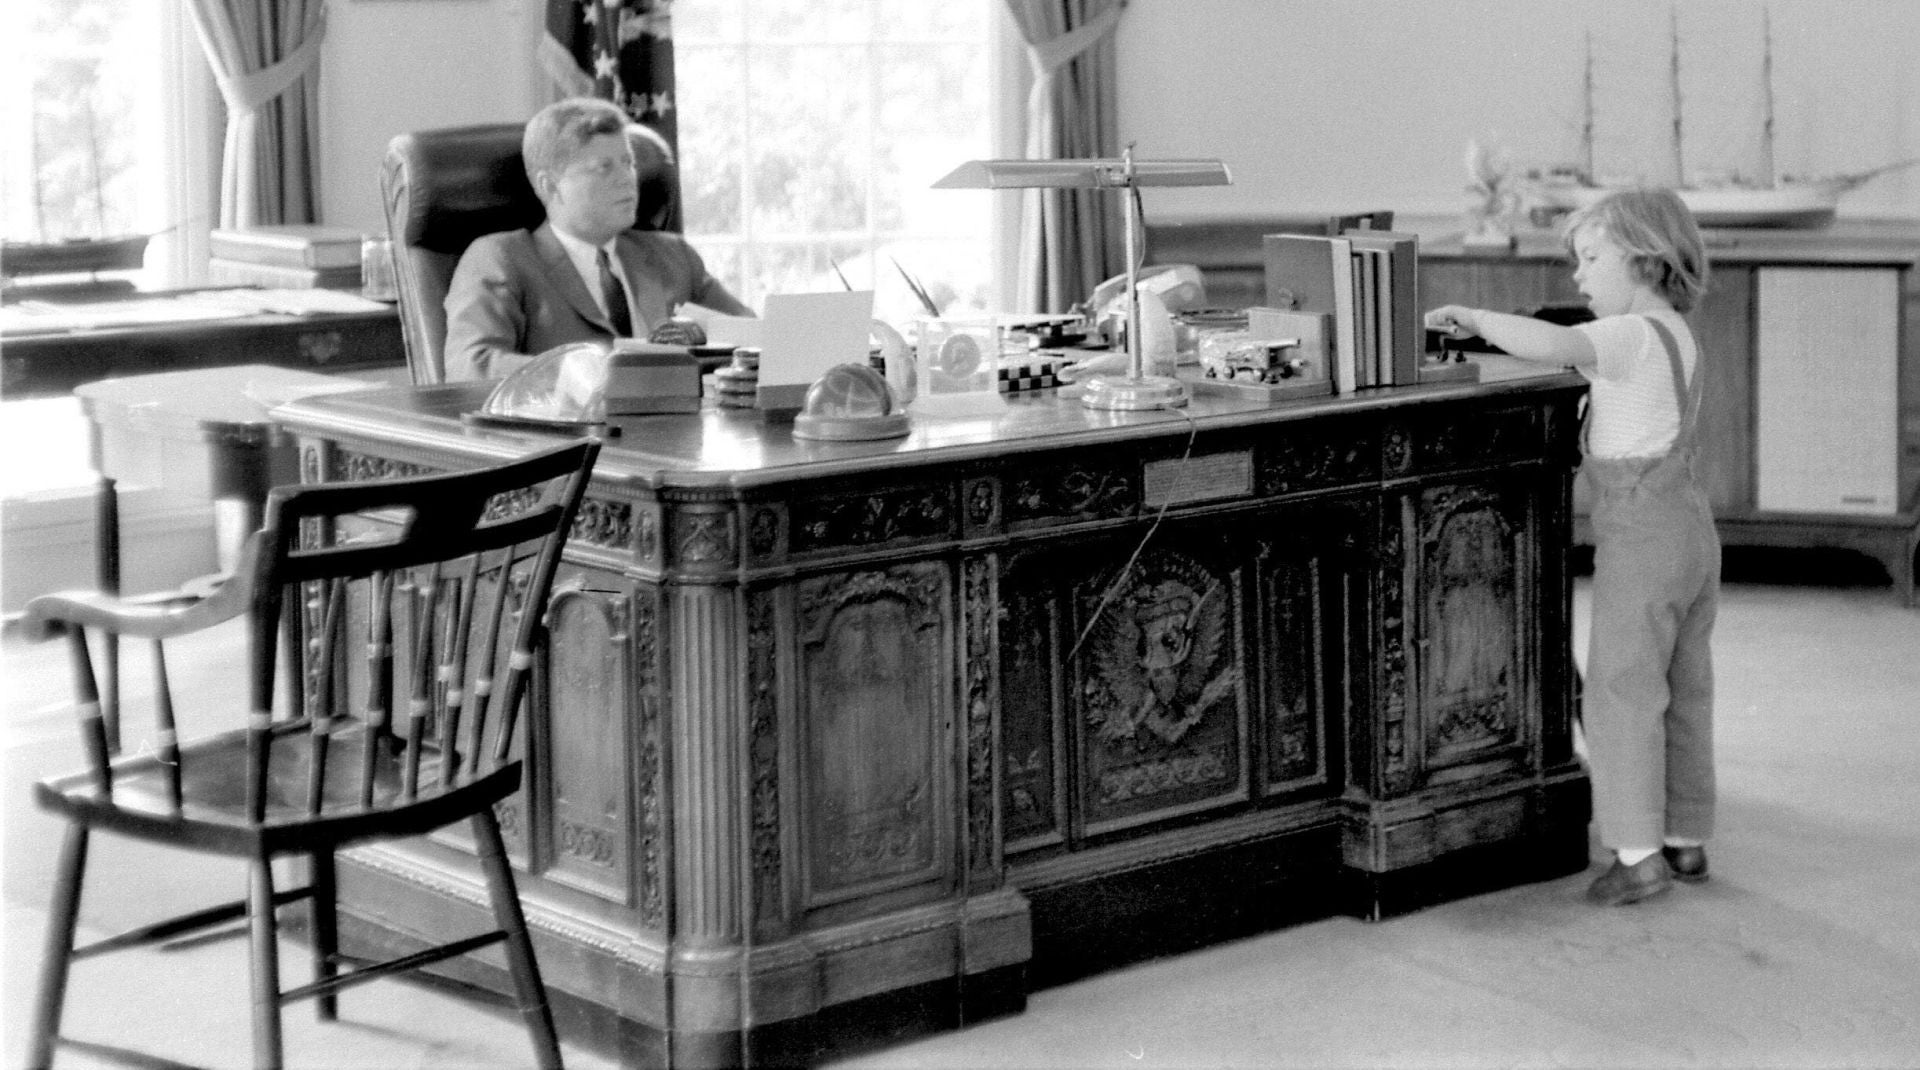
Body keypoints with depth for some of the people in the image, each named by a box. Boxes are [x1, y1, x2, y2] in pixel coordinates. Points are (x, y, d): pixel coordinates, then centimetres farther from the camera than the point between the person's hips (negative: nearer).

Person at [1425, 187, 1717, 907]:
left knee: (1622, 691, -4)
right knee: (1683, 692, 14)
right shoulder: (1677, 336, 14)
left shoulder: (1630, 335, -17)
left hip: (1640, 537, -9)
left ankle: (1638, 853, -4)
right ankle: (1686, 840, 22)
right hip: (1691, 526, 9)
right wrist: (1587, 366, 7)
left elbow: (1549, 344, -34)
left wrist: (1475, 318, -25)